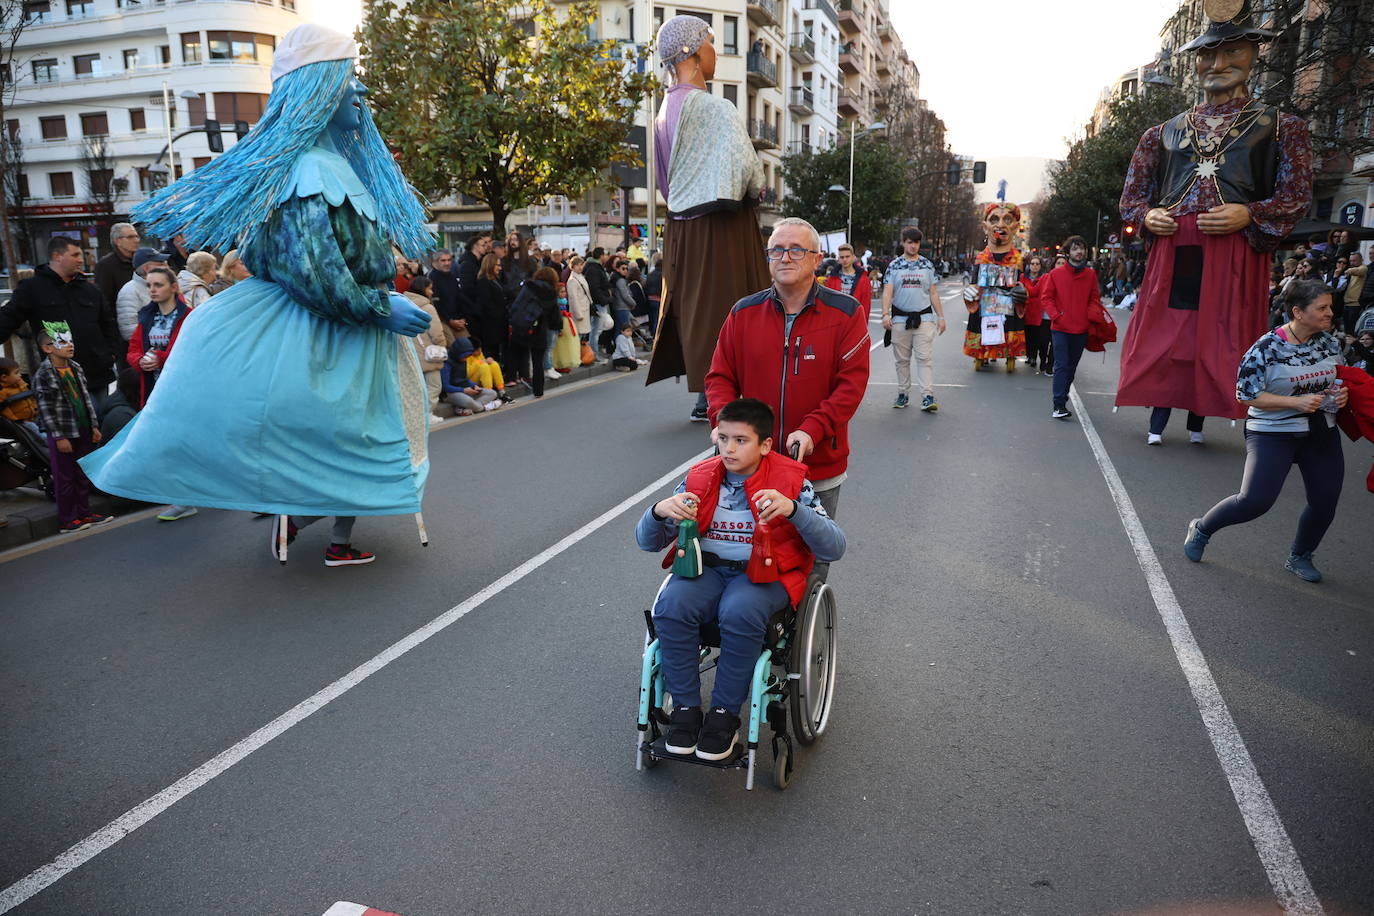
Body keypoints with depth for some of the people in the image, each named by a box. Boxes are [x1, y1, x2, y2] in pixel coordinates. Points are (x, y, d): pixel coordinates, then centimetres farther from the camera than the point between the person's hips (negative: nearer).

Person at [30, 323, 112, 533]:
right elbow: (46, 409, -13)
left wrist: (94, 426, 11)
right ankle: (67, 520, 10)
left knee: (83, 475, 13)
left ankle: (85, 513, 23)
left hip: (83, 432, 6)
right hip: (63, 434, -6)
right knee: (65, 478, 1)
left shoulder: (76, 368, 8)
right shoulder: (43, 375, -12)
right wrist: (59, 437, -15)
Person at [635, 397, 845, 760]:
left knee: (739, 611, -35)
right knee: (671, 605, -29)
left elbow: (834, 548, -12)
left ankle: (725, 714, -14)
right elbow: (646, 541, 6)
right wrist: (660, 511, -18)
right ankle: (685, 707, -11)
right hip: (705, 567, 3)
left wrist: (792, 509, -28)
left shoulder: (790, 481, -3)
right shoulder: (700, 478, 5)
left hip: (763, 572, -3)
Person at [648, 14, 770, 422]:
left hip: (681, 225, 9)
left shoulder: (666, 110, 11)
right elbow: (745, 166, -21)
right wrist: (755, 192, -1)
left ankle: (706, 398, 20)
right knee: (720, 309, -2)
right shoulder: (714, 107, -16)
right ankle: (712, 399, 2)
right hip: (718, 225, -8)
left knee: (693, 308, 12)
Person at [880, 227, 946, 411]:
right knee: (902, 359, 7)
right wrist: (885, 314, -17)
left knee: (925, 358, -8)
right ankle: (903, 394, 18)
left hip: (924, 318, 0)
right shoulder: (894, 266, 4)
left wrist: (940, 316, 8)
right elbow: (887, 292, -3)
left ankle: (928, 397, -12)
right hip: (900, 318, 0)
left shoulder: (927, 266, 8)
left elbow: (933, 293, 11)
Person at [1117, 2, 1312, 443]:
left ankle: (1199, 418, 4)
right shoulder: (1165, 132, 18)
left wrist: (1248, 215, -14)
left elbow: (1296, 197, 5)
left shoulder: (1278, 126, 12)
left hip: (1236, 250, -2)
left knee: (1221, 336, -4)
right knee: (1165, 331, 1)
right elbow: (1132, 195, 20)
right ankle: (1158, 419, 9)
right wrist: (1148, 217, -3)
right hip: (1171, 248, 2)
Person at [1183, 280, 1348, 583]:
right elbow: (1247, 394, -16)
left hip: (1321, 433, 6)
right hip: (1274, 433, -6)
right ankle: (1202, 529, 12)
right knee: (1255, 501, -14)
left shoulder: (1328, 340, 1)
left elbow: (1341, 375, 18)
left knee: (1325, 501, 7)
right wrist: (1296, 402, -24)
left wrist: (1342, 393, -6)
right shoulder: (1267, 348, -18)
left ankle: (1300, 557, 32)